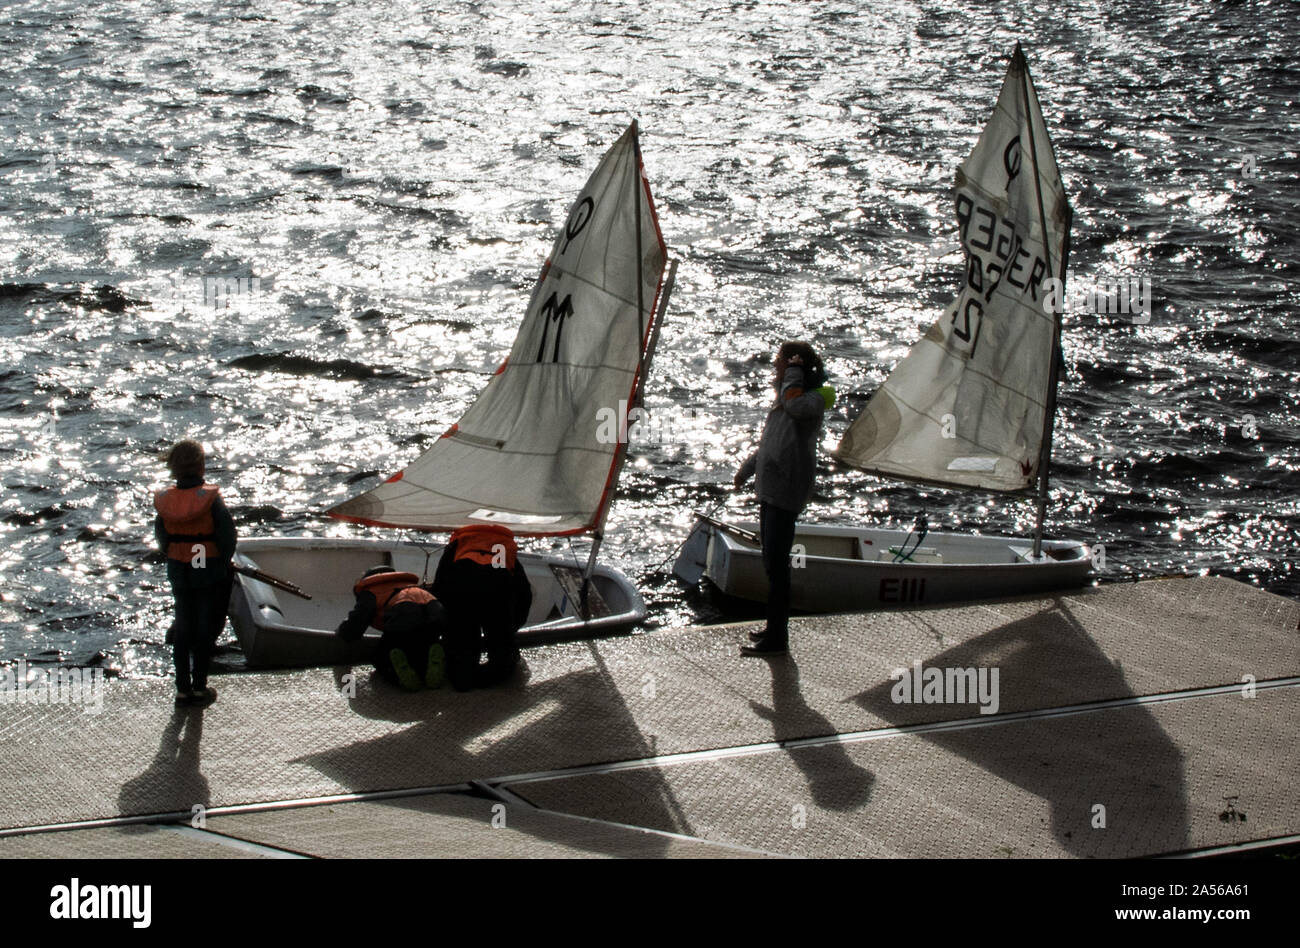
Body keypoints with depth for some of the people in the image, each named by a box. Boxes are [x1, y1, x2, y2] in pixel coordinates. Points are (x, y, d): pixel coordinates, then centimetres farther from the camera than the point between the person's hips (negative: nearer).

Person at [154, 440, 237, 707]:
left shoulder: (164, 501, -7)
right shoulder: (211, 499, -19)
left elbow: (162, 540, 1)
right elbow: (228, 539, -15)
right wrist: (223, 562, 2)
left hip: (179, 574, 3)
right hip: (210, 574, -3)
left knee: (182, 630, 15)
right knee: (205, 630, 9)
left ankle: (182, 689, 18)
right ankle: (200, 688, 14)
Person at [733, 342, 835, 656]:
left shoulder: (814, 398, -13)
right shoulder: (784, 395, 17)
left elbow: (795, 406, -38)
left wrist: (794, 374, -21)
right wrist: (748, 467, 38)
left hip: (786, 491, -10)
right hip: (772, 488, 10)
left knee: (776, 565, -8)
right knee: (772, 562, 16)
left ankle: (777, 640, -3)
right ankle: (775, 630, 25)